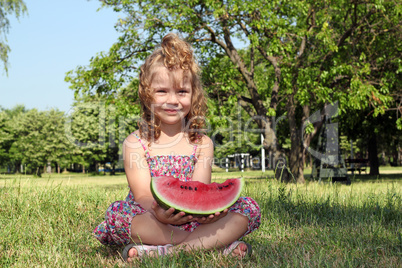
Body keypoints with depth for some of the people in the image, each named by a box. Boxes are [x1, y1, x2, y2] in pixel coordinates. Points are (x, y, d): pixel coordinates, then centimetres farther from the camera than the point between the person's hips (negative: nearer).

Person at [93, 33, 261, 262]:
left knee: (248, 209, -16)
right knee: (119, 213, -31)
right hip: (153, 222, -2)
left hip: (193, 221, 2)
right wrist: (158, 211, -36)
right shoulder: (135, 143, 2)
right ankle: (217, 244, -27)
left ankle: (162, 250, -33)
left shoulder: (202, 143, 8)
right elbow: (143, 195, -10)